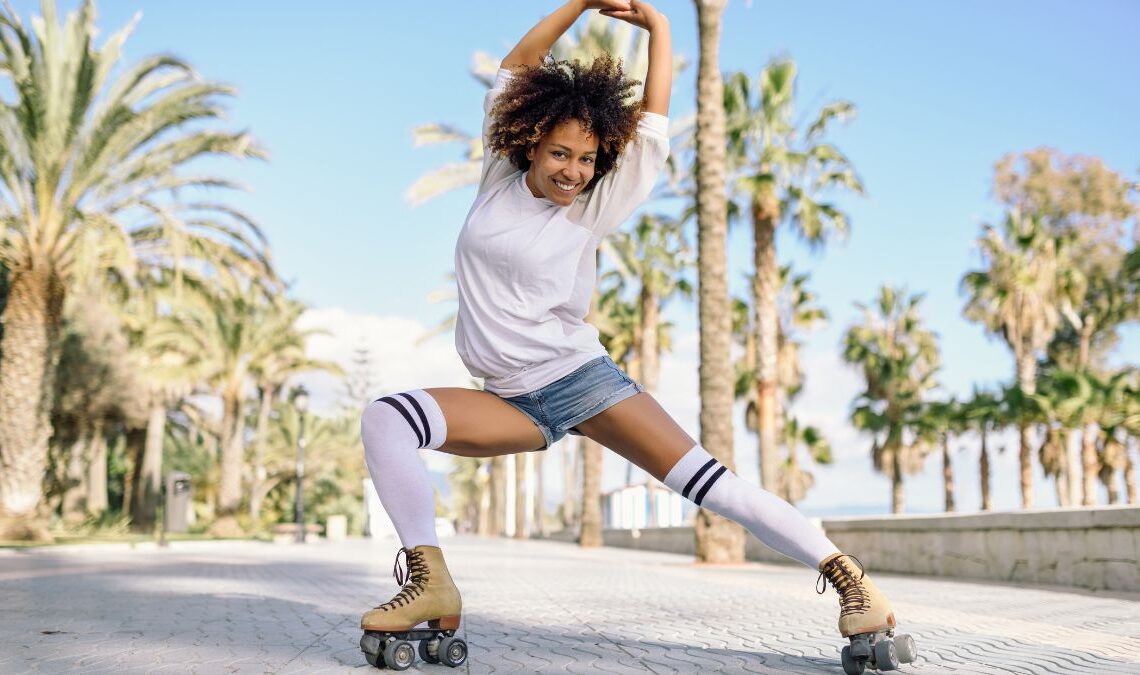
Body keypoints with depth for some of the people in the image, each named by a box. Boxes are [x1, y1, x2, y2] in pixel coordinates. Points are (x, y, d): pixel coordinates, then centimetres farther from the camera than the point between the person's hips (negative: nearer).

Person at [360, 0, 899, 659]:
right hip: (514, 401, 3)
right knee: (384, 419, -20)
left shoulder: (591, 211, -3)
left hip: (584, 381, -3)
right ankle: (431, 582, -20)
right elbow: (517, 66, 9)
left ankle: (849, 575, -4)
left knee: (710, 482, -12)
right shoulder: (501, 179, 5)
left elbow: (653, 122, 0)